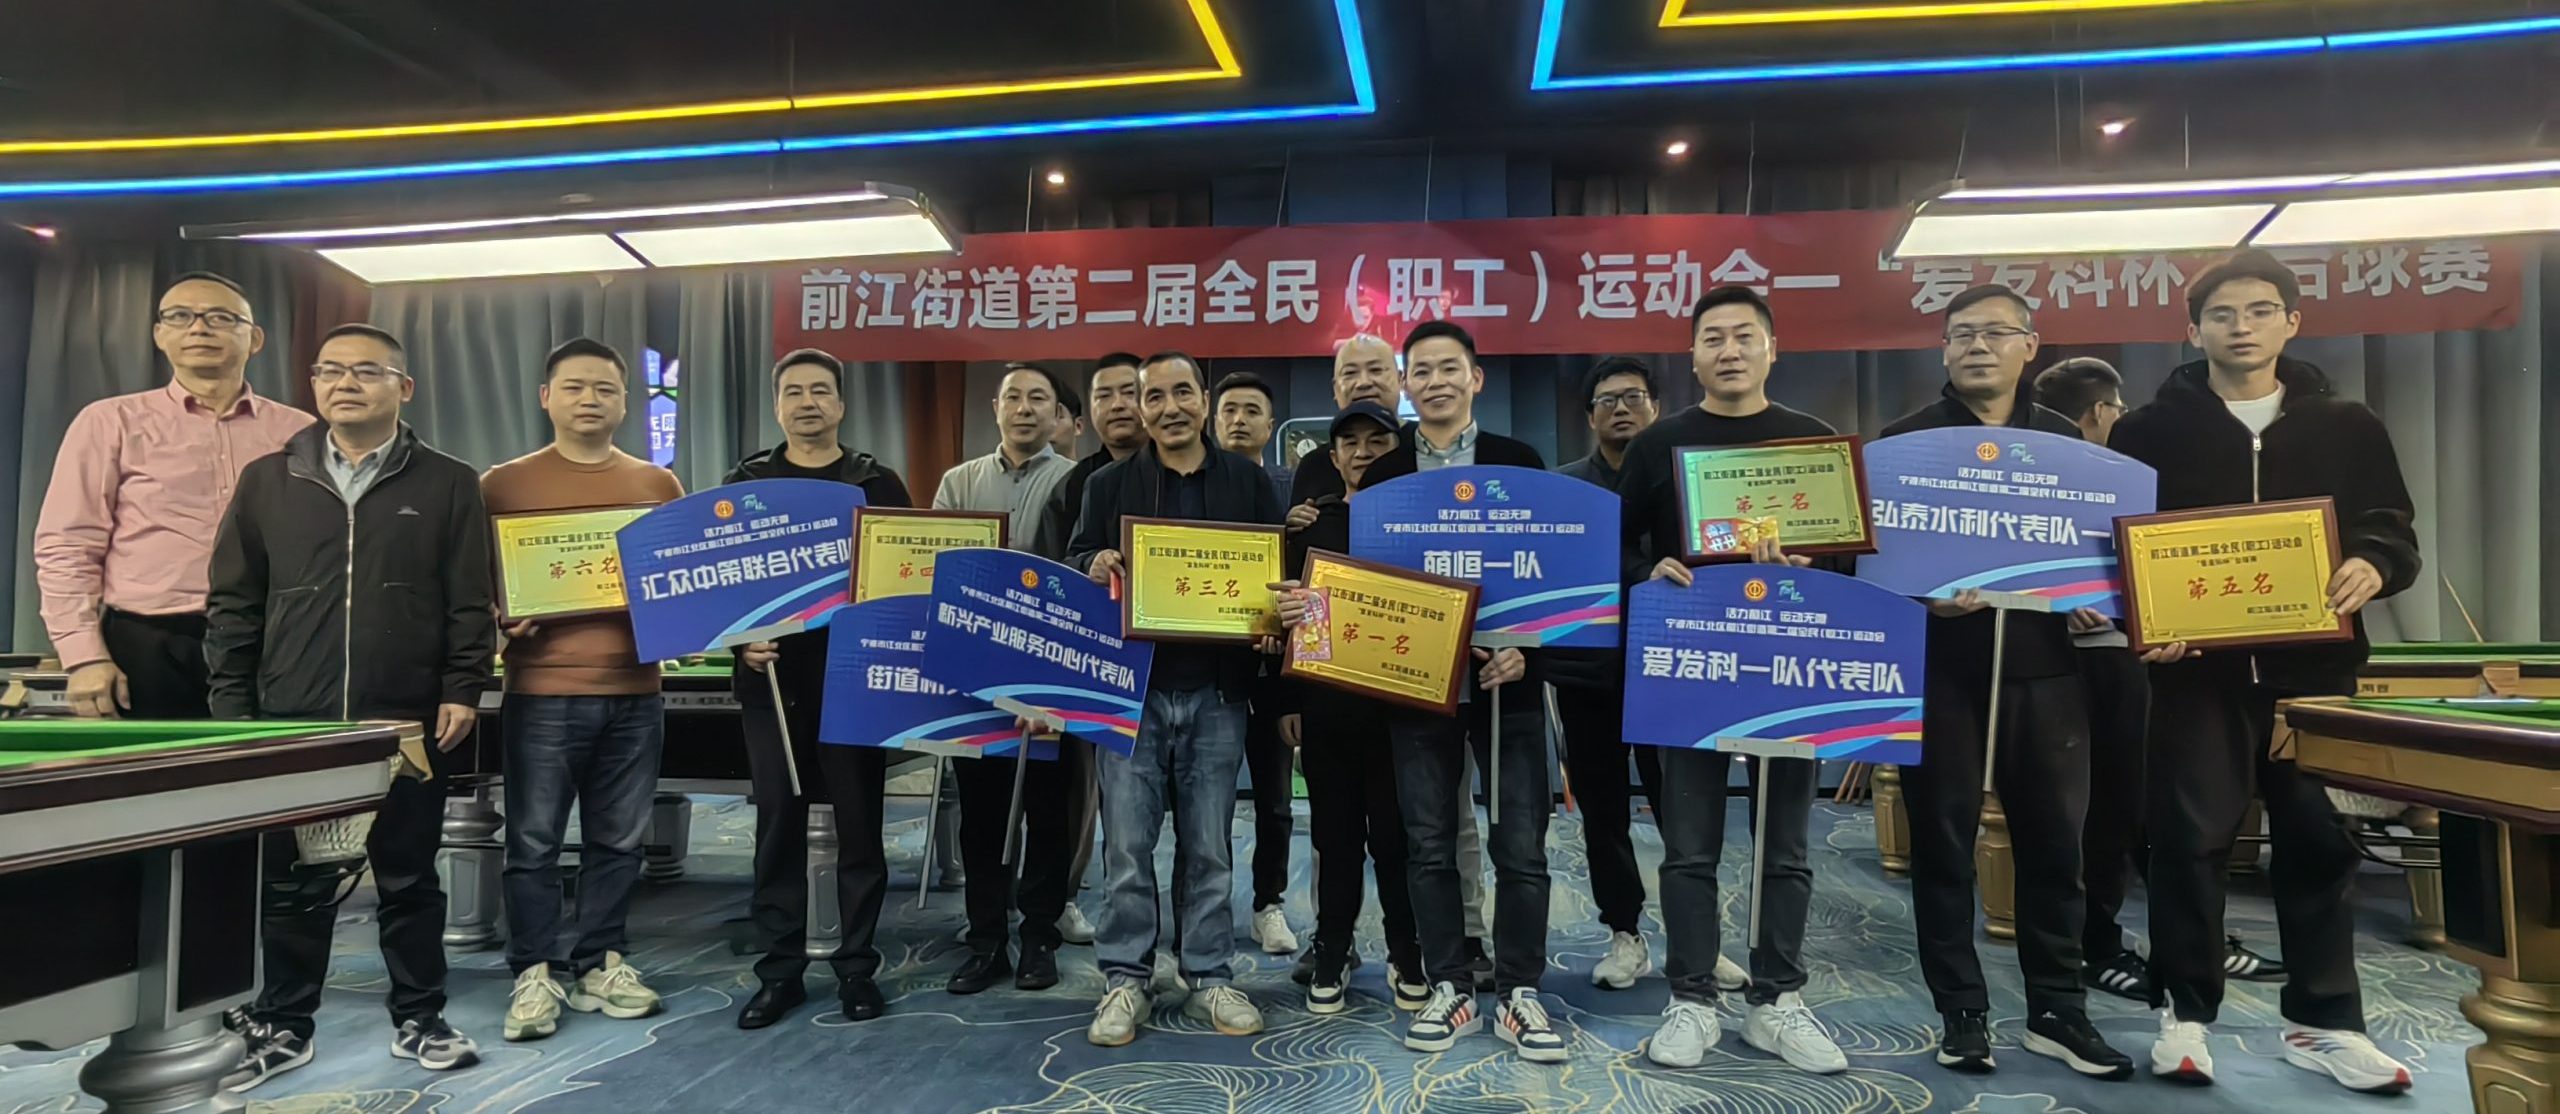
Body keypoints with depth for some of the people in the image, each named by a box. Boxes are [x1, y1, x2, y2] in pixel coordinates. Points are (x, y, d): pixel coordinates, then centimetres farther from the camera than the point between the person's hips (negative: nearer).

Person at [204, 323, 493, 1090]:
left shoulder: (449, 486, 2)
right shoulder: (267, 481, 9)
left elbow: (471, 604, 1)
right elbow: (232, 604, 10)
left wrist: (461, 689, -7)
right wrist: (230, 705, 5)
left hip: (407, 725, -2)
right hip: (290, 725, 2)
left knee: (409, 879, 8)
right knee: (293, 882, 11)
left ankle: (418, 1020, 21)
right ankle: (282, 1025, 26)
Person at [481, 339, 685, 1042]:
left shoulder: (658, 484, 10)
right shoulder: (505, 483, 3)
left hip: (635, 692, 2)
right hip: (543, 693, -2)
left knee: (619, 839, 9)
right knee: (534, 842, 3)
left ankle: (600, 964, 23)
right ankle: (535, 974, 17)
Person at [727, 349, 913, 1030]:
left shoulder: (879, 485, 5)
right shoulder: (744, 483, 9)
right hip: (771, 678, 1)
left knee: (859, 823, 5)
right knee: (778, 825, 7)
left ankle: (857, 966, 18)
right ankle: (780, 970, 20)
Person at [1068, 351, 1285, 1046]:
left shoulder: (1249, 481, 8)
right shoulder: (1109, 485, 8)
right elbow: (1073, 564, 8)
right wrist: (1093, 567, -16)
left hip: (1217, 692, 0)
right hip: (1131, 688, 0)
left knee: (1209, 847, 9)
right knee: (1127, 844, 3)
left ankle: (1209, 980, 21)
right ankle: (1125, 980, 16)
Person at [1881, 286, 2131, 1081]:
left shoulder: (2065, 441, 12)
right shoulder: (1909, 439, 2)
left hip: (2042, 663, 3)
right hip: (1941, 664, -3)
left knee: (2054, 840, 9)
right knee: (1944, 841, 4)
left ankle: (2057, 1011, 24)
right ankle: (1963, 1012, 16)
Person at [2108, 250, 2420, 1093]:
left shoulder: (2347, 427, 10)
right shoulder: (2150, 432, 3)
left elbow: (2395, 533, 9)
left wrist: (2371, 567, -14)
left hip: (2313, 662, 3)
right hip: (2197, 666, -2)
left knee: (2319, 840, 10)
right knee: (2189, 837, -2)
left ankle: (2323, 1021, 23)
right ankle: (2185, 1012, 11)